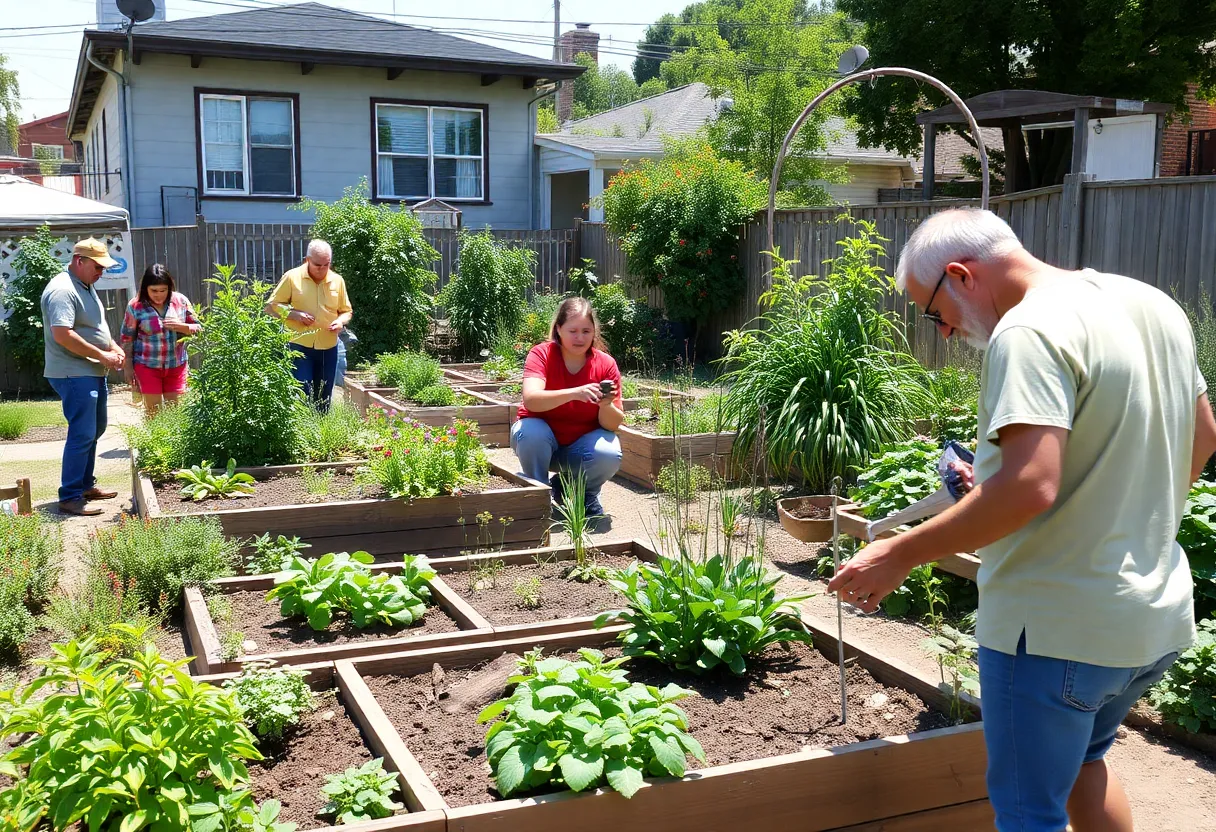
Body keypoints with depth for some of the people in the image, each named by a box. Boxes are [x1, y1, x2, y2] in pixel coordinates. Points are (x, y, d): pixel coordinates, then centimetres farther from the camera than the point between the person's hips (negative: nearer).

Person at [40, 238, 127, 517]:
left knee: (95, 429, 18)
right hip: (74, 374, -11)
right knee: (82, 434, -10)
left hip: (93, 371, 11)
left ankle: (85, 484, 30)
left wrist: (114, 348, 6)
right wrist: (102, 356, -21)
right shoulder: (63, 290, -18)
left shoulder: (86, 287, 14)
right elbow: (62, 335, -27)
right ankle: (70, 497, -4)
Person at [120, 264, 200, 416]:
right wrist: (127, 367, -1)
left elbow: (198, 328, 5)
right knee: (154, 413, 2)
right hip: (148, 366, -2)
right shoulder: (135, 306, -7)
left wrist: (181, 326, -15)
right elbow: (127, 339, -1)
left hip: (177, 365, 2)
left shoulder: (181, 301, -2)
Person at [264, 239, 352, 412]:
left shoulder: (337, 280, 4)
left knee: (324, 399, 12)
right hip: (299, 346, -4)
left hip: (328, 348, 4)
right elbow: (271, 307, -1)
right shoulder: (292, 277, -6)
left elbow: (346, 311, 15)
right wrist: (295, 314, -16)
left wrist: (341, 321, -8)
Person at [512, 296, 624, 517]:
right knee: (531, 432, -35)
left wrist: (606, 406, -35)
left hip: (582, 445, 1)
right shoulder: (541, 354, -16)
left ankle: (585, 495, 4)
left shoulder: (606, 364, -10)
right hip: (543, 441, -1)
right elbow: (530, 400, -35)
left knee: (610, 454, -30)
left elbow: (614, 425, -12)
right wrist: (574, 393, -48)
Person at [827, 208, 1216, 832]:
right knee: (1081, 761, 30)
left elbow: (1029, 486, -32)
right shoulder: (1153, 305, 7)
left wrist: (899, 555, -24)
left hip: (1058, 628, -9)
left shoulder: (1029, 331, -22)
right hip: (1159, 614, 9)